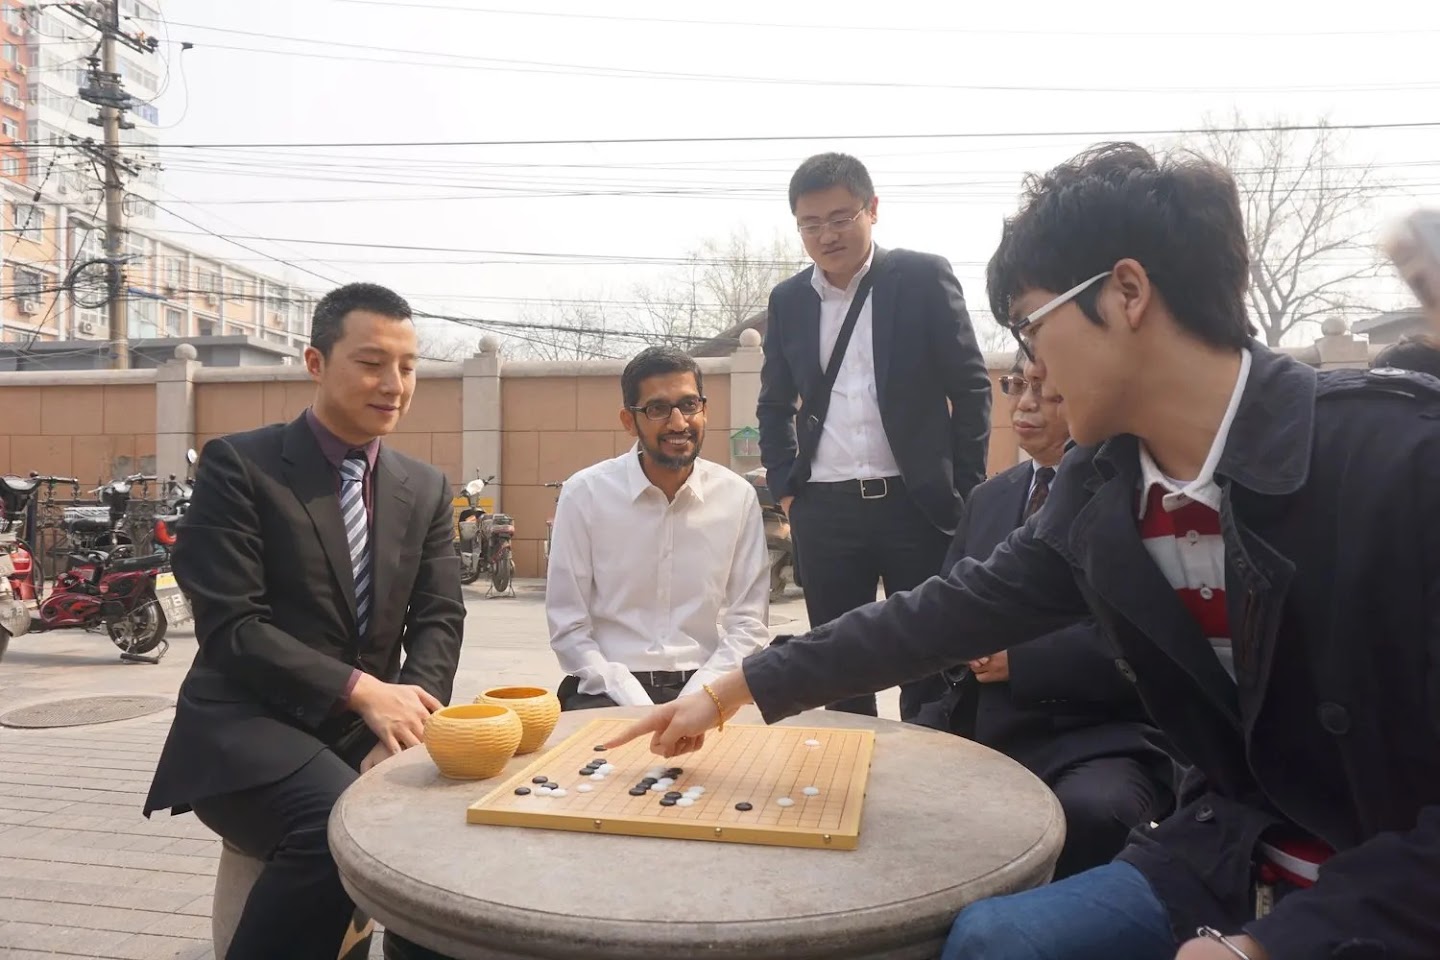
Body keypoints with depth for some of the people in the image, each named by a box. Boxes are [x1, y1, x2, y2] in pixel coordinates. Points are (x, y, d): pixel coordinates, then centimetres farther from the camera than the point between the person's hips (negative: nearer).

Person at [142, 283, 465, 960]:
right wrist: (363, 690, -24)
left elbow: (439, 620, 2)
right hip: (250, 726, -4)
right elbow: (231, 627, -13)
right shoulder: (237, 466, -7)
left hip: (369, 728, 5)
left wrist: (406, 724, -16)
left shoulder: (427, 489, 8)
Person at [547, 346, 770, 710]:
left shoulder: (739, 497, 0)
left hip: (702, 689, 1)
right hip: (609, 692, -1)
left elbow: (748, 624, 2)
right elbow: (569, 628, -3)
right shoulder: (585, 494, -4)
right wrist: (637, 707, -13)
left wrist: (693, 702, -11)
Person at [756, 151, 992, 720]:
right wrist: (784, 490, 7)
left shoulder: (923, 278, 0)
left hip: (916, 502, -2)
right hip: (824, 510, 3)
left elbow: (971, 387, 1)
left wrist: (964, 489, -3)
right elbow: (774, 405, 17)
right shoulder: (787, 300, 9)